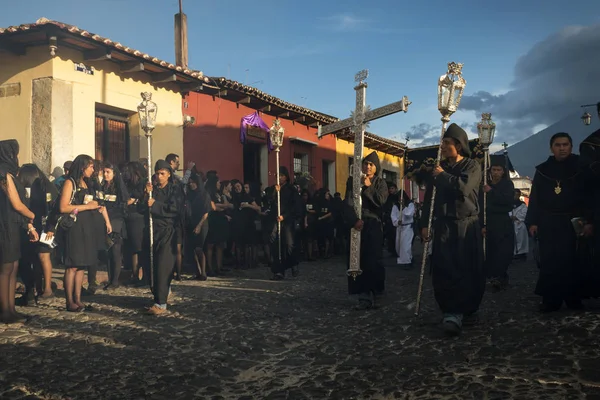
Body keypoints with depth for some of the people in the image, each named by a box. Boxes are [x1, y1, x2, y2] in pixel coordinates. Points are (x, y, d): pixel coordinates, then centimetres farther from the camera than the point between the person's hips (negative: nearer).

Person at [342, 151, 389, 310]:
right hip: (357, 224, 1)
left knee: (372, 260, -9)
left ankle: (370, 294, -4)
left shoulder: (380, 183, 10)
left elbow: (381, 201, -5)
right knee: (357, 260, -6)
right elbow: (348, 202, -2)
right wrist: (354, 220, -17)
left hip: (374, 225, -1)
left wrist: (369, 187, -10)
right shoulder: (353, 180, 9)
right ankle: (363, 294, -5)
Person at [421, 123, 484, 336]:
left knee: (470, 270, 1)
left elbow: (463, 187, -21)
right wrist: (424, 223, 7)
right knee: (444, 270, -8)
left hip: (467, 225, -3)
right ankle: (453, 313, -7)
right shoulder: (439, 169, 12)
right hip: (444, 225, 3)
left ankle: (469, 310, 17)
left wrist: (443, 176, -8)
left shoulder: (472, 166, -1)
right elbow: (429, 197, 13)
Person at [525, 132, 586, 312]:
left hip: (572, 222, -2)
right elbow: (535, 197, 7)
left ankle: (573, 299, 9)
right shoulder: (542, 169, 8)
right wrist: (532, 222, 0)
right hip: (547, 223, 2)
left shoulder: (580, 166, 2)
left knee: (571, 260, -2)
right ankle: (551, 299, 7)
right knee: (549, 262, 2)